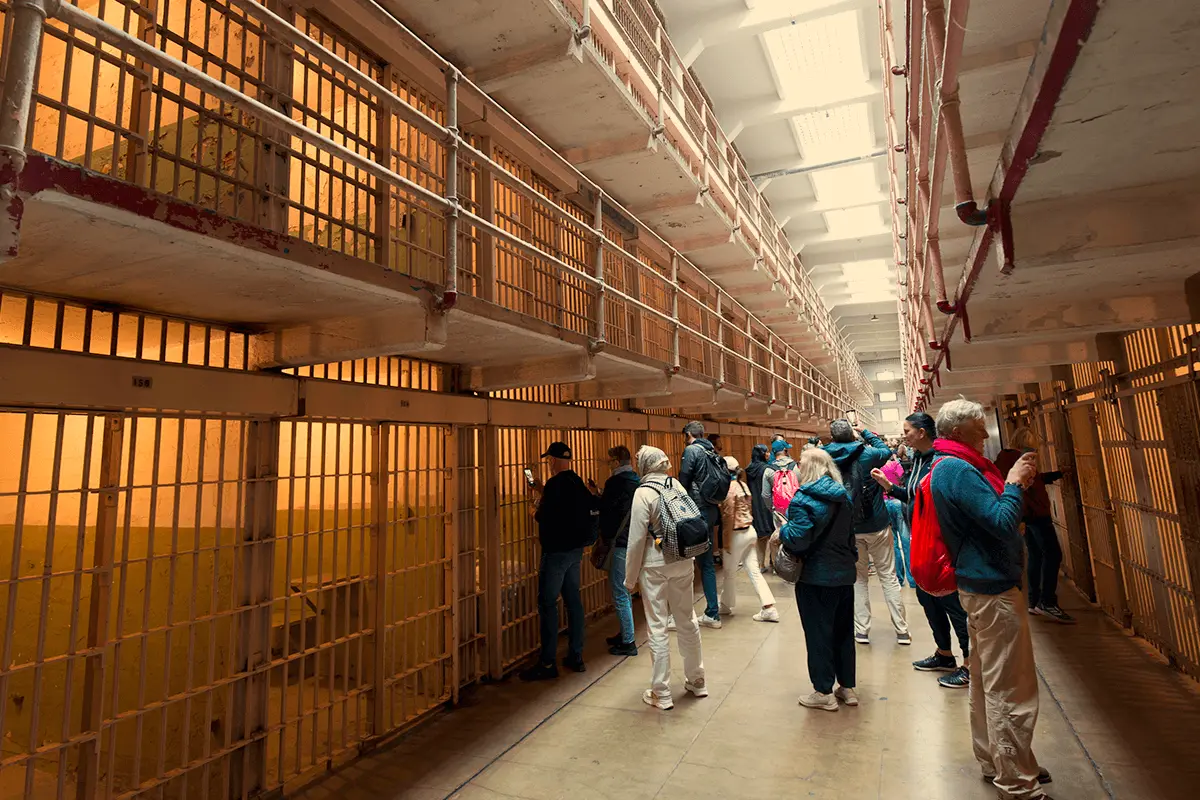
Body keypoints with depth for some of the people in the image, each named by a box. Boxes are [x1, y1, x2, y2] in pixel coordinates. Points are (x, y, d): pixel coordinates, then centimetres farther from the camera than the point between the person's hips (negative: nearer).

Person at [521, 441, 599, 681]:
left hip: (557, 551, -8)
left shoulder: (555, 484, -18)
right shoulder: (577, 482, 7)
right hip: (575, 548, 9)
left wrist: (537, 505, 2)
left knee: (547, 603, -1)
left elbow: (543, 516, -20)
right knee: (573, 600, 13)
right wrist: (544, 493, 23)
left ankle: (547, 663, 3)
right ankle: (576, 656, 21)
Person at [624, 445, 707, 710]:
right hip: (683, 562, 6)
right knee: (687, 620, 18)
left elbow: (637, 538, -13)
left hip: (655, 566, -5)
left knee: (657, 627, 5)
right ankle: (697, 681, 33)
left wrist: (630, 577, -5)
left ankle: (661, 693, 16)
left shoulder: (644, 492, -13)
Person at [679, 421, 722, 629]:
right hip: (711, 510, 8)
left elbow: (683, 481, -13)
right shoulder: (711, 451, 13)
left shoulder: (691, 450, -9)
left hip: (697, 510, -8)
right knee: (707, 562, 14)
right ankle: (712, 612, 20)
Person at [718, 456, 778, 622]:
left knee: (730, 572, 10)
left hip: (738, 533, -8)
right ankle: (769, 608, 4)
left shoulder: (729, 487, -15)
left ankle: (726, 606, 25)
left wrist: (727, 541, -13)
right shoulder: (743, 485, 10)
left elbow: (729, 516, -17)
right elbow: (748, 508, 13)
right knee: (754, 571, 8)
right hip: (750, 531, 8)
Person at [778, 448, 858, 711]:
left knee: (818, 632, 5)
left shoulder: (803, 500, -17)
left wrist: (781, 532, -6)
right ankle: (847, 687, 28)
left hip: (816, 577, -7)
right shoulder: (843, 496, 7)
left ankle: (824, 692, 15)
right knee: (843, 630, 17)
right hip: (844, 573, 8)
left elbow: (797, 538, -25)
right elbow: (849, 534, 16)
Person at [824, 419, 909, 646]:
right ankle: (901, 630, 16)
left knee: (858, 578, 14)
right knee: (888, 577, 10)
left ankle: (862, 630, 14)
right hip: (876, 525, -1)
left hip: (849, 528, 1)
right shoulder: (867, 454, -11)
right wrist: (865, 432, 17)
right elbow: (886, 451, 9)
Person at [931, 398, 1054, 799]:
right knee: (1011, 690, -1)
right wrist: (1015, 483, -12)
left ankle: (993, 761, 33)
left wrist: (1016, 484, 10)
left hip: (981, 585, 11)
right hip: (994, 588, -11)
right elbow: (1002, 523, -24)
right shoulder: (959, 470, -20)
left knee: (988, 682, 20)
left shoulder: (951, 467, 13)